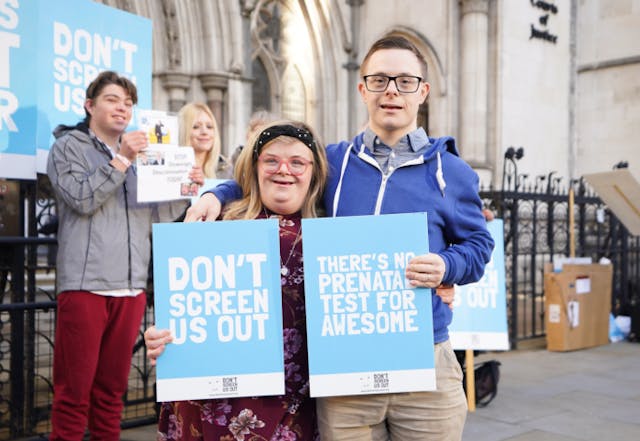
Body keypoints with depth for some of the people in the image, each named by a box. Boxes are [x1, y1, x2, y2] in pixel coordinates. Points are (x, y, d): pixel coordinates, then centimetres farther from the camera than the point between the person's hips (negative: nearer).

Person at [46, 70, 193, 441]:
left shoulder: (139, 154, 20)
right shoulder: (69, 146, 6)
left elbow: (156, 216, 14)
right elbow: (81, 199, -11)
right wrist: (121, 159, -13)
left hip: (131, 287, 5)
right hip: (85, 284, -5)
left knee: (113, 387, 12)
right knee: (74, 390, -1)